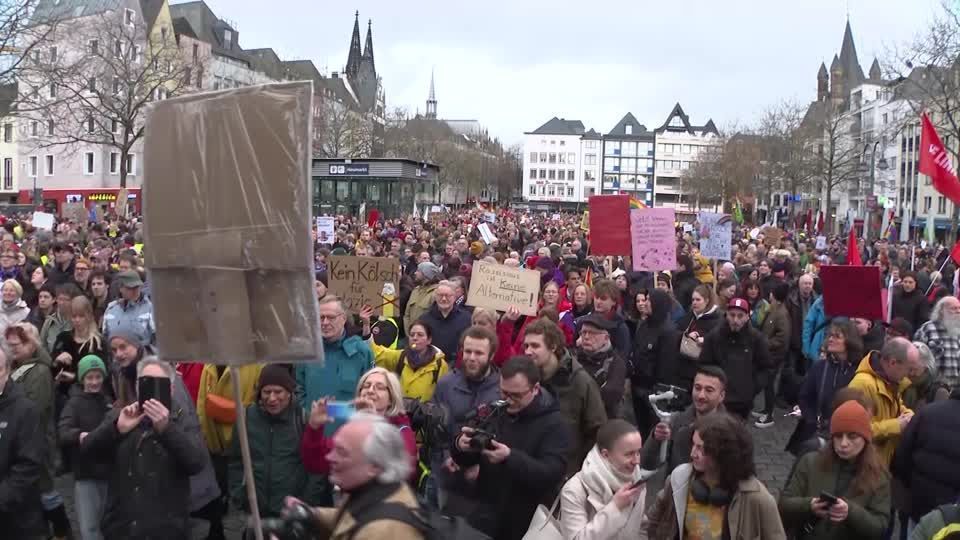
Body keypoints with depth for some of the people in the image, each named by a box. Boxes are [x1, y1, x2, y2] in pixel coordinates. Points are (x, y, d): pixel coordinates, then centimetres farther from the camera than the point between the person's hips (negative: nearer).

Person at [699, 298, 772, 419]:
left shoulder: (756, 338, -5)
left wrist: (753, 388, -1)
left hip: (744, 401, 0)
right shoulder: (714, 336, -4)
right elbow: (704, 365, 3)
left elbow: (765, 367, 3)